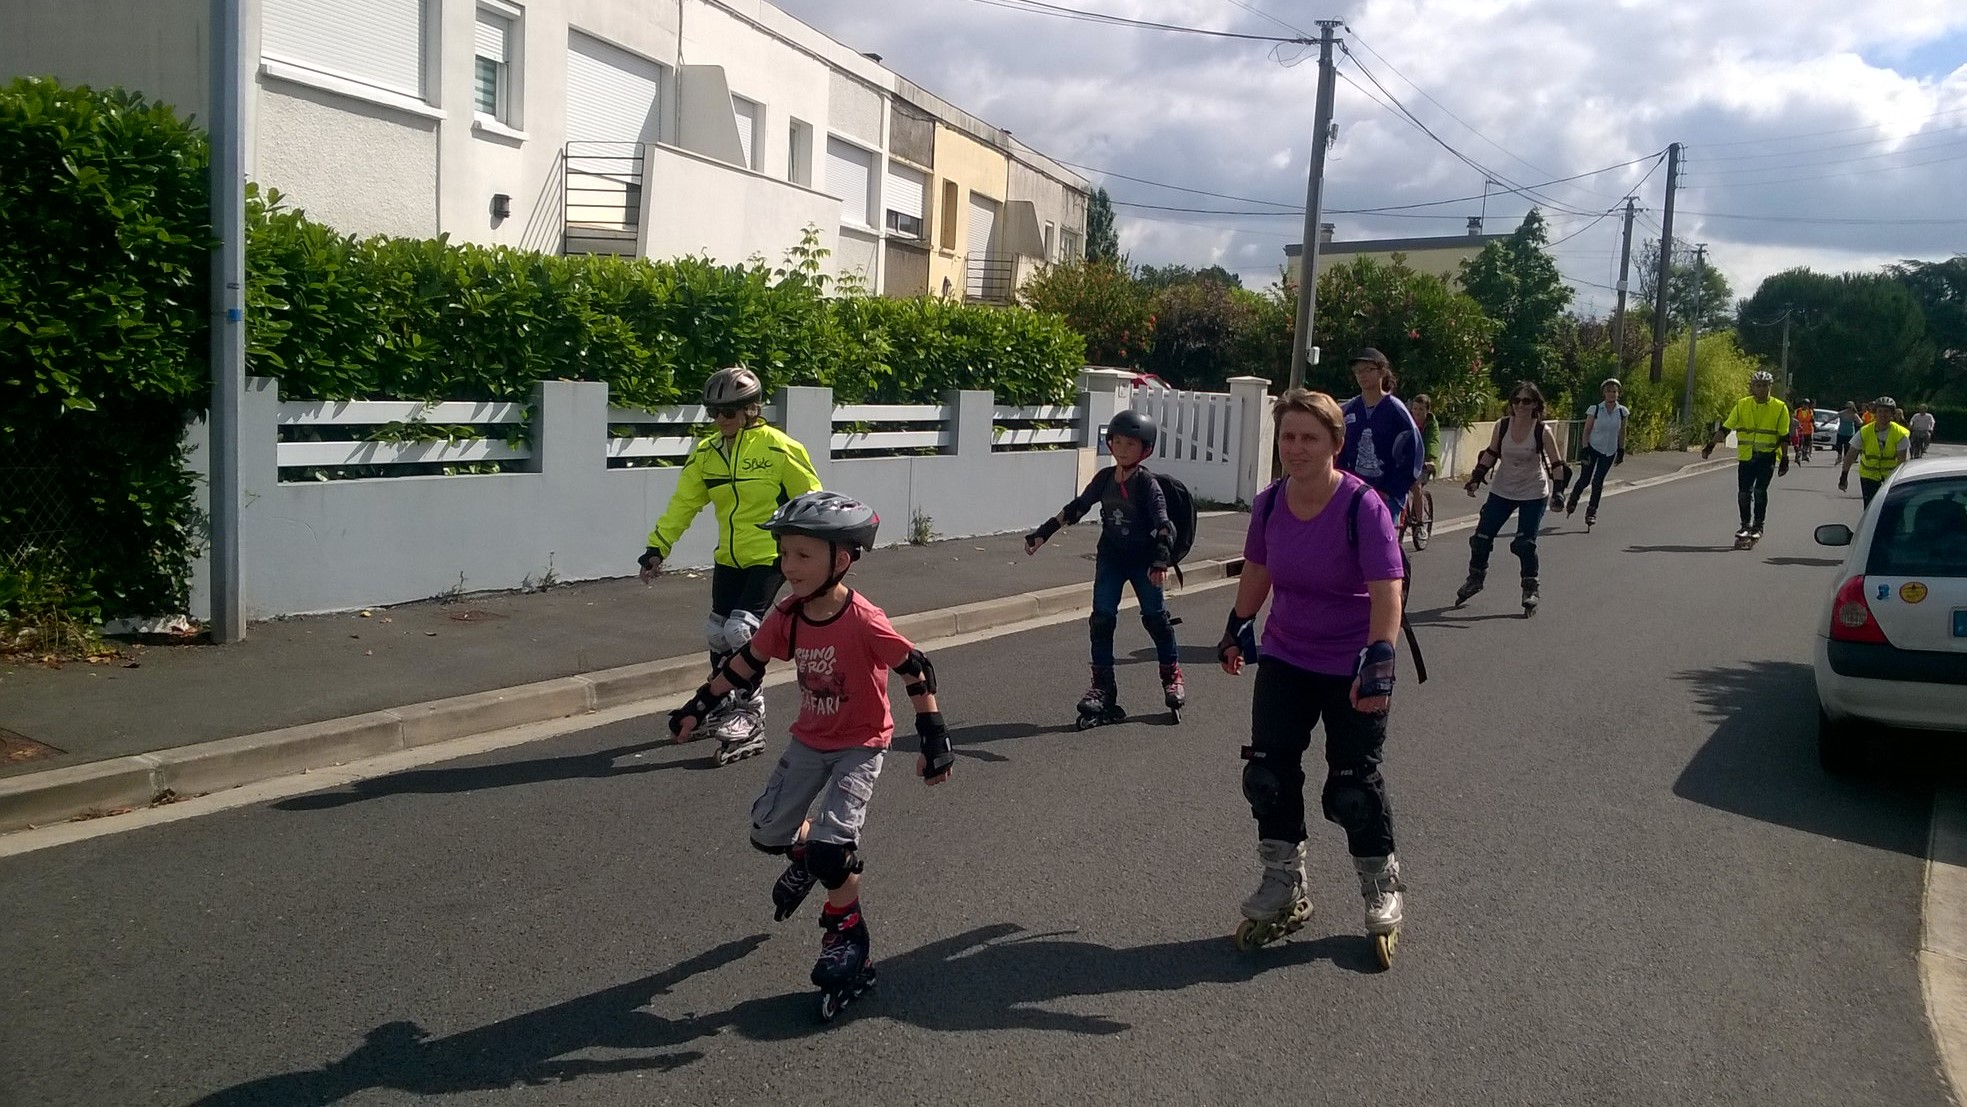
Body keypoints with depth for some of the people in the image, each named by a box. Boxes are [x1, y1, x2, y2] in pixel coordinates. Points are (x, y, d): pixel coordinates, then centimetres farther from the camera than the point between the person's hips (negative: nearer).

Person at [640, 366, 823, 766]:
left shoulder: (777, 447, -12)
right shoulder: (706, 453, 3)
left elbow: (811, 499, -6)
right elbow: (683, 505, 5)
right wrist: (657, 548, 0)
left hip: (769, 556, -6)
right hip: (729, 559, 6)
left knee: (741, 629, -17)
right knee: (717, 633, 9)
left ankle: (751, 715, -2)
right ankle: (724, 705, 31)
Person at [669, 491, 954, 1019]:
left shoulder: (864, 622, -28)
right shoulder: (787, 618, -10)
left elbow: (916, 671, -21)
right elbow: (745, 663, 4)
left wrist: (934, 738, -22)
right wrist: (699, 707, 7)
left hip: (860, 744, -6)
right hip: (810, 741, 6)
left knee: (831, 844, -18)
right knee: (767, 831, 9)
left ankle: (847, 938, 7)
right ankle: (805, 857, 45)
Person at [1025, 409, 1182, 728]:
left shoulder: (1147, 483, -13)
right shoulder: (1104, 478, 0)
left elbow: (1163, 523, -19)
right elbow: (1077, 508, 9)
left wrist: (1161, 559, -32)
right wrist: (1043, 532, 9)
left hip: (1143, 558, -4)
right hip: (1110, 558, 4)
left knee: (1156, 615, 0)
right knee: (1102, 618, -3)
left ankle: (1172, 672, 19)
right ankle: (1102, 684, 2)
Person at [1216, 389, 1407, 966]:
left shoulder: (1362, 507, -22)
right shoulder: (1269, 504, -6)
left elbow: (1386, 591, -28)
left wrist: (1379, 660, -37)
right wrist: (1238, 628, 18)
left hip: (1352, 669, -5)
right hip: (1284, 661, 5)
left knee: (1354, 784, 1)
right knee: (1268, 771, 4)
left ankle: (1382, 892, 25)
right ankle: (1284, 890, 22)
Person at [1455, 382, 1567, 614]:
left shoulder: (1542, 431, -14)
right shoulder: (1502, 425, -6)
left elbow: (1556, 463, -9)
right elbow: (1491, 453, 8)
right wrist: (1477, 477, 1)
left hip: (1534, 495, -3)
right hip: (1502, 491, 3)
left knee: (1525, 543, -10)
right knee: (1482, 536, 2)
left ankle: (1530, 589, 8)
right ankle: (1475, 578, 25)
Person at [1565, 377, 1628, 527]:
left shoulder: (1623, 411, -3)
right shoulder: (1595, 409, -10)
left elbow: (1622, 433, 7)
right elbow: (1587, 430, -5)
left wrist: (1621, 451, 7)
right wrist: (1585, 449, -10)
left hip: (1610, 451, 2)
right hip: (1593, 447, -2)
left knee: (1598, 481, 0)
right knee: (1585, 479, -4)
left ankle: (1592, 511, 12)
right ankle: (1572, 500, 25)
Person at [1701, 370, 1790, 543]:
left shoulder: (1780, 408, -1)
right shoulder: (1742, 405, 3)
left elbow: (1784, 436, 1)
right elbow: (1725, 428, 4)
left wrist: (1785, 459, -3)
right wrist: (1711, 445, -5)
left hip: (1768, 456, -2)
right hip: (1746, 456, 2)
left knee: (1760, 490, -12)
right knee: (1743, 492, 0)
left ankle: (1758, 526, 1)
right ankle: (1745, 525, 16)